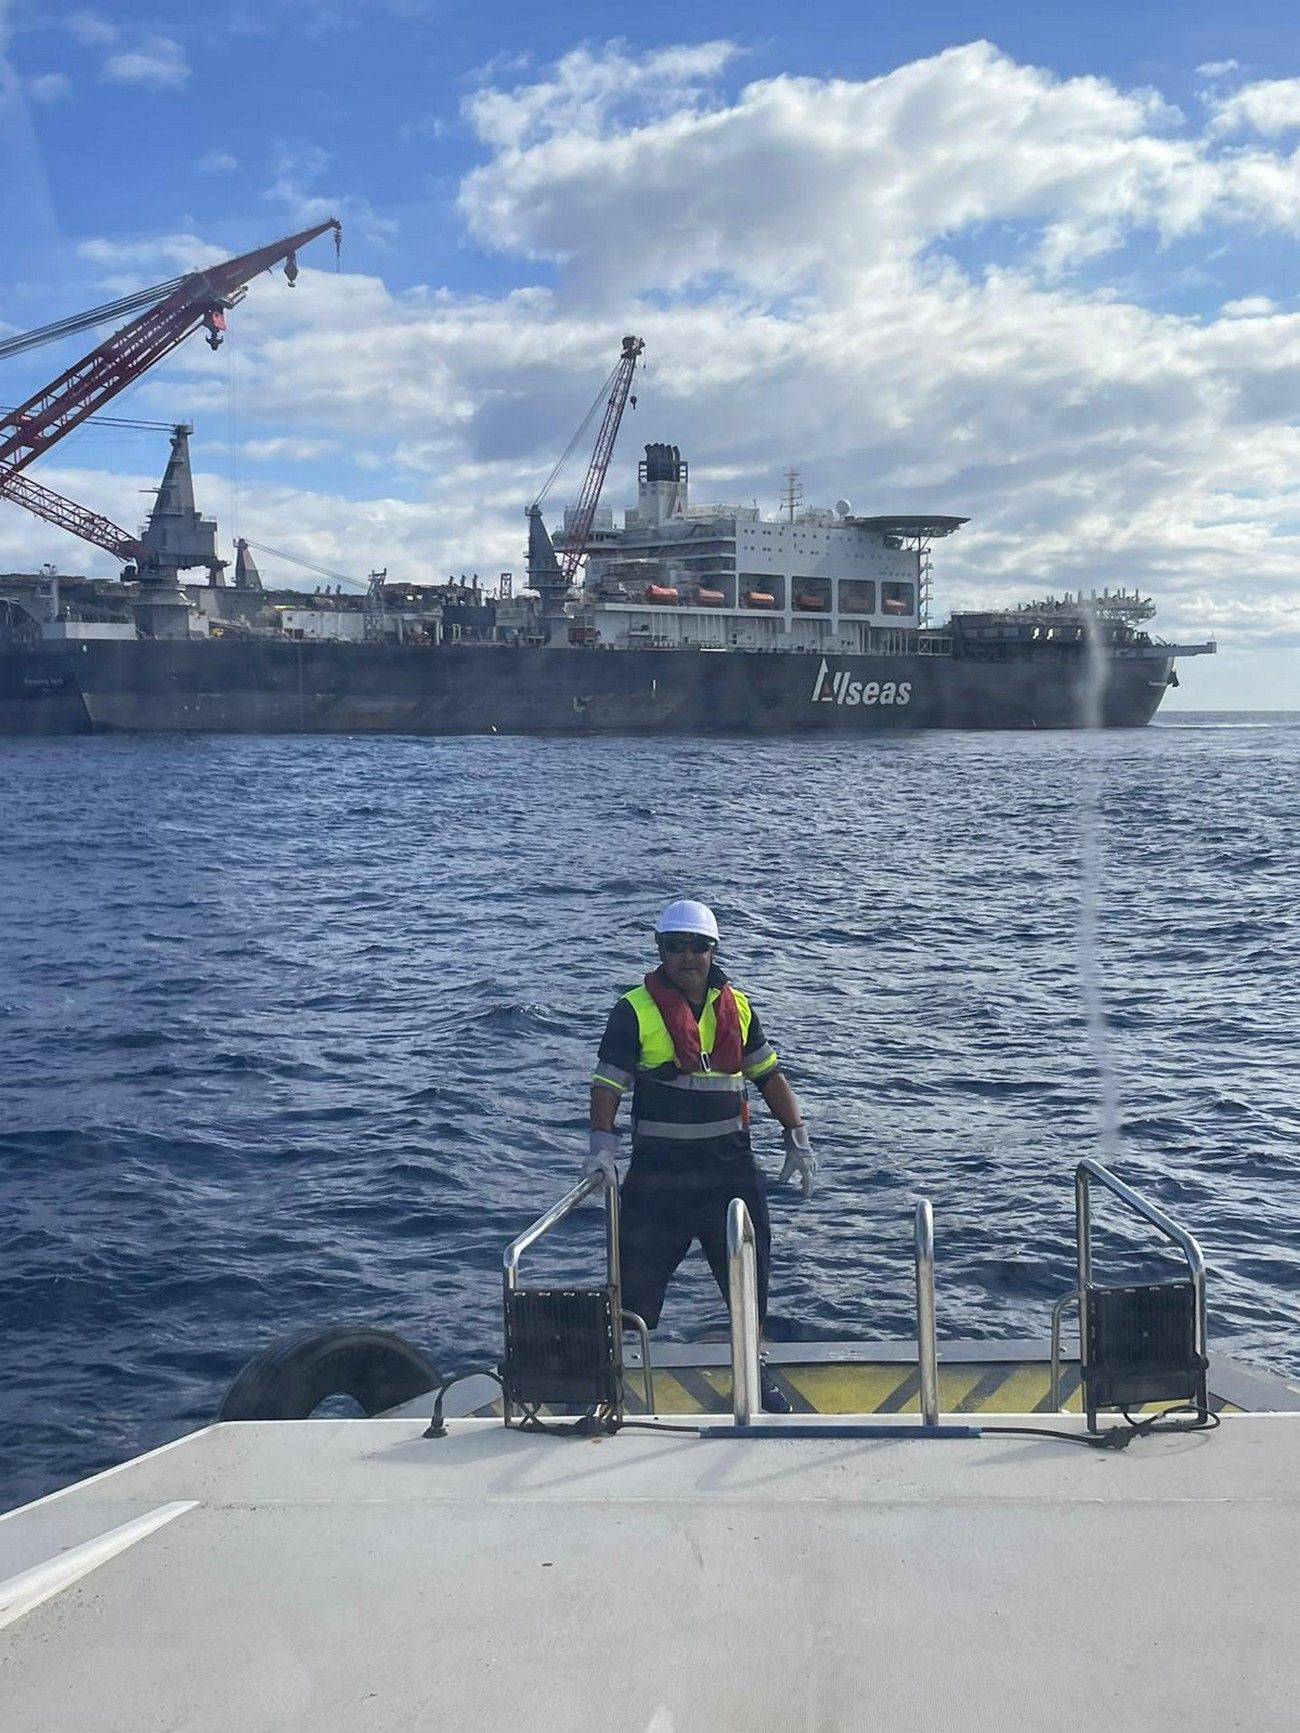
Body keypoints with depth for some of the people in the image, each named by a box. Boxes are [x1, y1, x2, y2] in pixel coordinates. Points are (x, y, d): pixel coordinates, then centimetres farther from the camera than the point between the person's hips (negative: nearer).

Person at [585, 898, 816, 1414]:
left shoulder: (736, 1008, 7)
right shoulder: (635, 1010, -5)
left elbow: (769, 1075, 14)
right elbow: (608, 1082, -8)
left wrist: (797, 1138, 8)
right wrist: (601, 1146, -20)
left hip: (730, 1167, 3)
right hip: (658, 1171, -3)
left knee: (749, 1274, 10)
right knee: (637, 1276, -1)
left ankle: (753, 1366, 28)